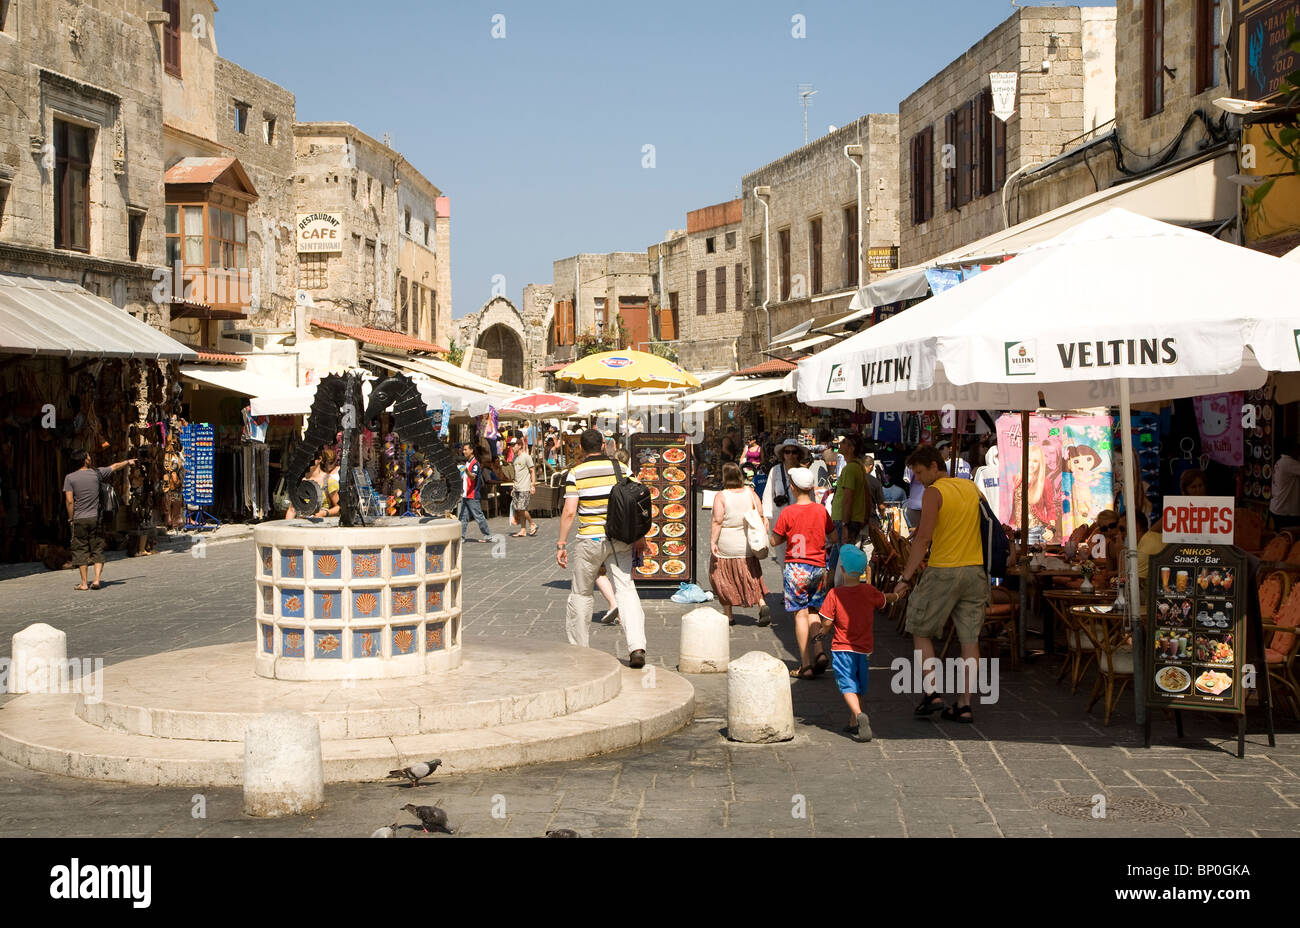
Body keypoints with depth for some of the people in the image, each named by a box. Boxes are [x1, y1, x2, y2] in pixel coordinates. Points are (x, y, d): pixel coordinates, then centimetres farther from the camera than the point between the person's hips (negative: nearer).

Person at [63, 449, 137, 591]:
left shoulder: (70, 478, -2)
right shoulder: (96, 473, 2)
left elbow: (69, 501, -7)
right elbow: (114, 467, 19)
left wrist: (70, 518, 3)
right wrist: (128, 462, 36)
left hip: (79, 520, -1)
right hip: (95, 518, 1)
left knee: (81, 551, 5)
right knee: (97, 550, 8)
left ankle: (84, 583, 3)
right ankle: (96, 579, -3)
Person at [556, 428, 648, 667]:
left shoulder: (576, 474, -5)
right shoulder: (621, 469, 4)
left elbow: (569, 512, -10)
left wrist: (561, 544, -4)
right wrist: (639, 536, 14)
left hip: (590, 540, -2)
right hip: (620, 540, 2)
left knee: (581, 593, 13)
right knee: (625, 589, -1)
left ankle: (577, 647, 23)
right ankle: (636, 646, -17)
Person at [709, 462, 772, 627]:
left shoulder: (721, 496, -12)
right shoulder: (750, 493, 0)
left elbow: (717, 521, -18)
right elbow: (761, 516, 0)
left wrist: (712, 542, -16)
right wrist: (763, 536, 8)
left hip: (726, 547, -4)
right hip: (747, 545, 4)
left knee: (724, 579, 11)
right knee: (751, 579, 15)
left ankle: (729, 616, 15)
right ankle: (762, 605, -5)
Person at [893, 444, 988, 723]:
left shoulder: (933, 493, -9)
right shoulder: (972, 488, 12)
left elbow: (923, 538, -16)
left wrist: (906, 576, -15)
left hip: (943, 572, -6)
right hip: (975, 570, 6)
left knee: (921, 630, 10)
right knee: (970, 638, 6)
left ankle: (931, 691, 2)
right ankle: (965, 704, 7)